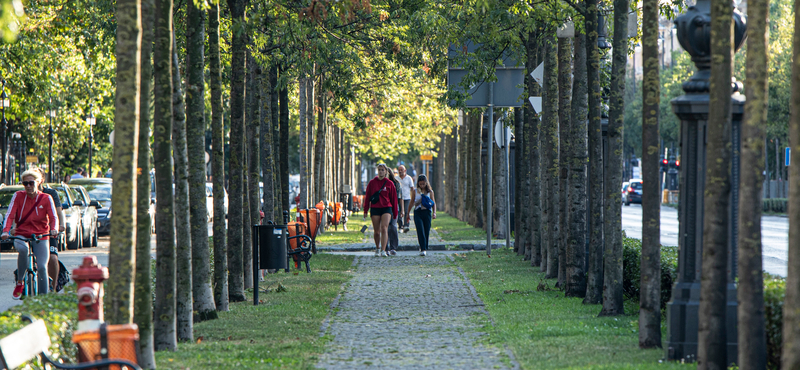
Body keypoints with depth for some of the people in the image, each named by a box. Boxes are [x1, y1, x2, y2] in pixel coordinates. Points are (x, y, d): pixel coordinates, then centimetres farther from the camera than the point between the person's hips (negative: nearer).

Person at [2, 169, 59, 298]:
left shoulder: (46, 199, 1)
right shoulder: (18, 196, 1)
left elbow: (54, 217, -6)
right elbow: (10, 215, -6)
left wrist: (54, 229, -29)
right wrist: (5, 231, -24)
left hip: (41, 237, 0)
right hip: (21, 236, 0)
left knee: (42, 267, -17)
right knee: (23, 249, -36)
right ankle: (20, 283, -19)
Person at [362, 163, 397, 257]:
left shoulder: (389, 183, 4)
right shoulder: (372, 183, 6)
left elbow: (394, 198, 9)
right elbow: (367, 197, 9)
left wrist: (395, 213, 10)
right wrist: (365, 211, 5)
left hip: (386, 208, -2)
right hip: (375, 209, 2)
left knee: (384, 228, -18)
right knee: (377, 231, 5)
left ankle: (383, 251, -22)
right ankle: (377, 249, 26)